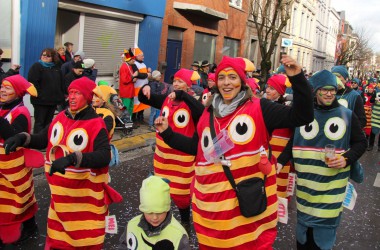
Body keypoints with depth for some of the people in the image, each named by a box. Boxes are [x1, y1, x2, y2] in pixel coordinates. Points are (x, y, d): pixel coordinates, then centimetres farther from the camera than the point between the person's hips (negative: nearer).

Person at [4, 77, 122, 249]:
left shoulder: (95, 124, -18)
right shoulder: (61, 117, 3)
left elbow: (104, 156, -30)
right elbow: (43, 140, 11)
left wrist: (72, 158, -42)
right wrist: (22, 138, -9)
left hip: (84, 192, -6)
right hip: (60, 189, 6)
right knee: (58, 231, 22)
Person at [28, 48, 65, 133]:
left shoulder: (56, 68, 14)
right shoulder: (36, 66, -4)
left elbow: (62, 84, 16)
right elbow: (32, 82, -14)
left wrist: (61, 96, 8)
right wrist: (38, 95, -19)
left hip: (53, 100, 6)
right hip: (41, 101, -6)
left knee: (48, 122, 14)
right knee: (39, 122, -1)